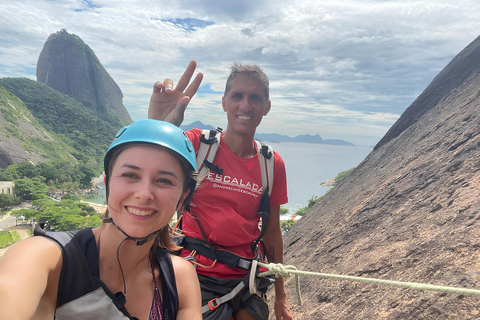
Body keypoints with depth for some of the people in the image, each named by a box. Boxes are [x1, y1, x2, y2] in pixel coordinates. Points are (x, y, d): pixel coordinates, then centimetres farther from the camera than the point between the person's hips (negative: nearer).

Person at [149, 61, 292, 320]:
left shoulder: (273, 164, -2)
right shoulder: (199, 144, -10)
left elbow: (272, 231, 4)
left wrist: (280, 297, 10)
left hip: (244, 277, 3)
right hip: (198, 276, -3)